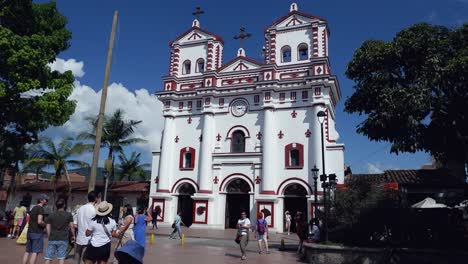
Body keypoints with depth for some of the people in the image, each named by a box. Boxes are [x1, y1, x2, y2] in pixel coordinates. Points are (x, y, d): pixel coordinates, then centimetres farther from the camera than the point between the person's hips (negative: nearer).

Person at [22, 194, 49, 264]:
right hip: (37, 233, -9)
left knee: (27, 251, 12)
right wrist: (45, 224, -5)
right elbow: (39, 221, -23)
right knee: (35, 252, -7)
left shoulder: (33, 208, 16)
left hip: (30, 232, 9)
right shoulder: (40, 208, -12)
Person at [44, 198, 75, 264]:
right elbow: (71, 226, 2)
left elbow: (48, 228, 6)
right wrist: (73, 235, 14)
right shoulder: (68, 215, 0)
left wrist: (49, 237, 15)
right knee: (61, 258, 1)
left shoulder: (51, 215, 7)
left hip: (52, 239, 2)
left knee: (48, 258, 8)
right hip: (63, 239, -2)